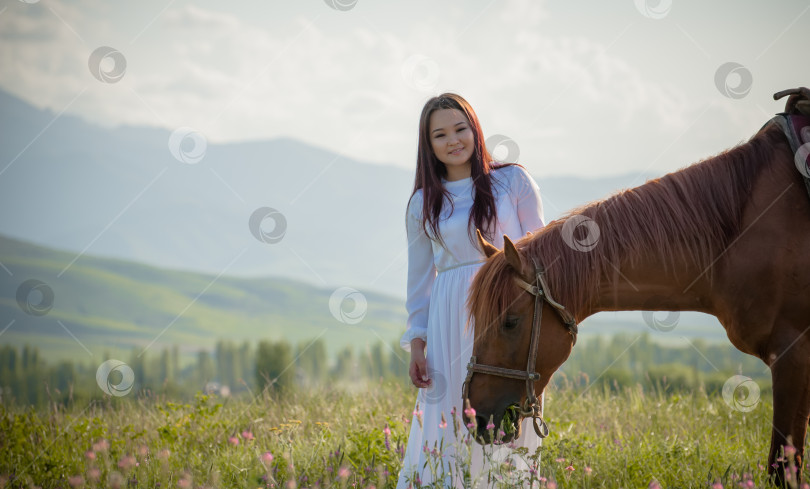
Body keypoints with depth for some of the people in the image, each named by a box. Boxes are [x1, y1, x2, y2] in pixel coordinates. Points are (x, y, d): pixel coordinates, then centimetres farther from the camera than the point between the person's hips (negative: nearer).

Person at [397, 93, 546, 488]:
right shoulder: (423, 203, 10)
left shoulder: (513, 181, 4)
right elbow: (419, 279, 12)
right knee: (445, 428, -1)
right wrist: (416, 343, 4)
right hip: (450, 328, 2)